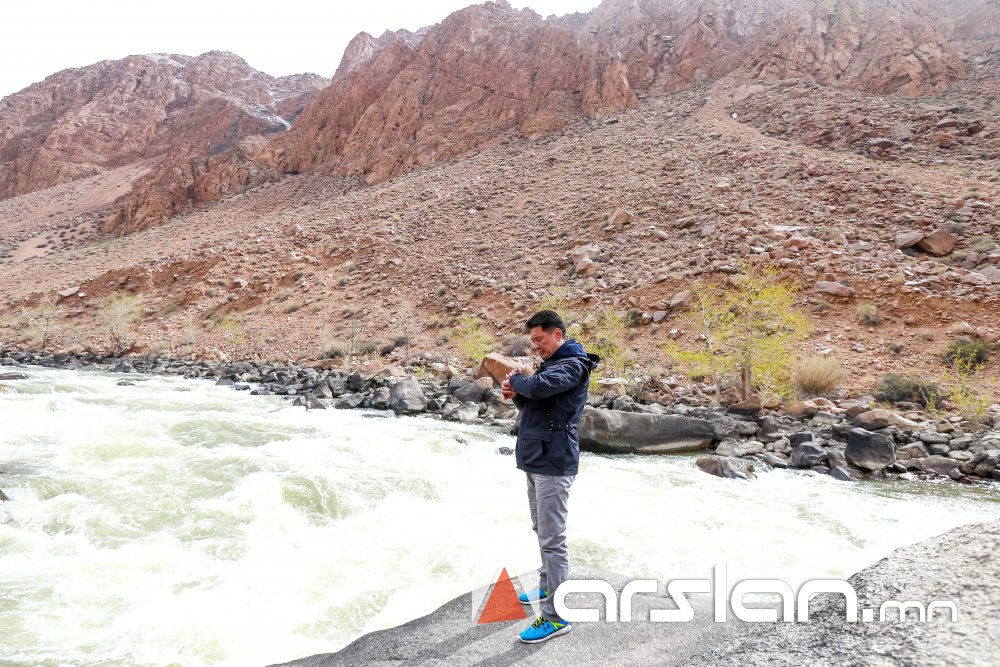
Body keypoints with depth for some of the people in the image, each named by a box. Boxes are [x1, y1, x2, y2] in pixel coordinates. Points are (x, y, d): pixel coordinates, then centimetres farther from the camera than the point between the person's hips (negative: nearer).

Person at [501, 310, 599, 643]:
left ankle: (557, 617, -2)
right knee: (542, 530, 20)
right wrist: (515, 394, -2)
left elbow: (539, 387, -30)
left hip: (553, 463, -10)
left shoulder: (573, 365, -13)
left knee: (552, 538, -7)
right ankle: (547, 586, 36)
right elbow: (533, 403, 19)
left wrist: (516, 379, -9)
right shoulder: (550, 364, 17)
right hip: (535, 460, 10)